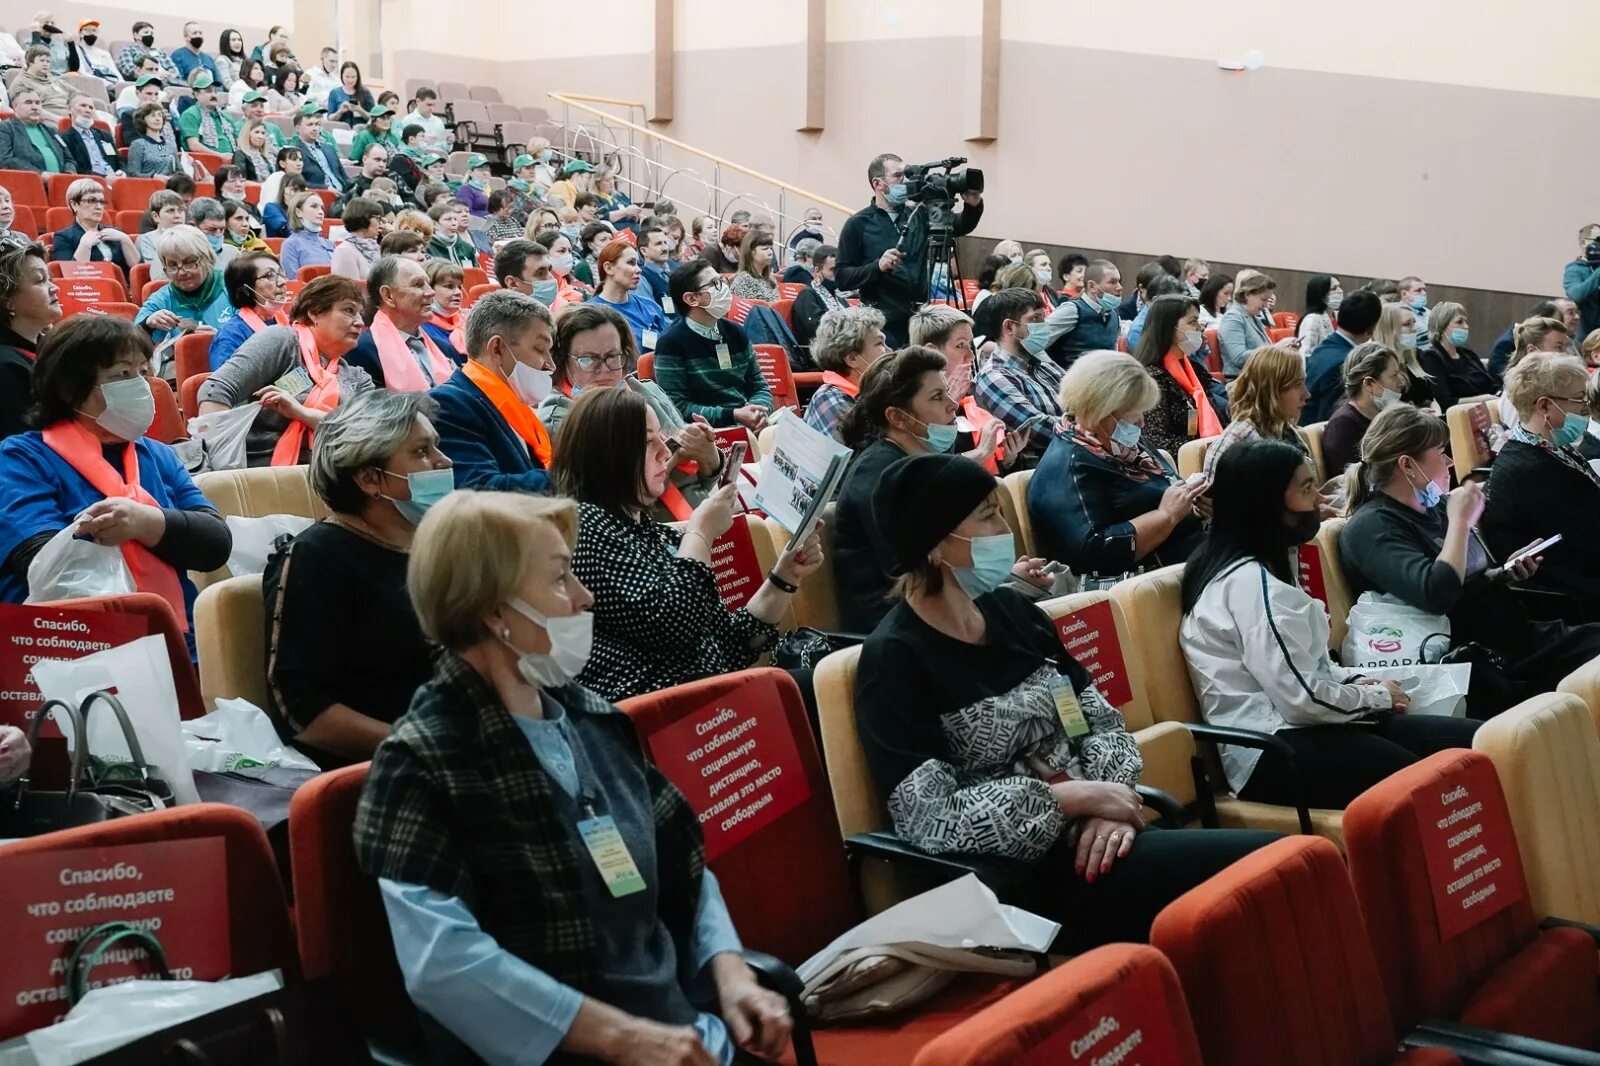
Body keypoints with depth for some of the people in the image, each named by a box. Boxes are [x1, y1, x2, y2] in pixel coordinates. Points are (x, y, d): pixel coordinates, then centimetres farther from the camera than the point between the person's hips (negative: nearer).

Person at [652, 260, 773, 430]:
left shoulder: (735, 332, 14)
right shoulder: (671, 343, -5)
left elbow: (759, 386, 20)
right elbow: (678, 407, -9)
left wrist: (759, 410, -3)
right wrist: (733, 416, -16)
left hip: (750, 426, 7)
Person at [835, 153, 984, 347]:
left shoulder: (918, 216, 12)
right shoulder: (858, 224, 0)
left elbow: (963, 225, 9)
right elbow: (842, 278, -3)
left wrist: (973, 205, -11)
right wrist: (878, 266, -18)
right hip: (882, 326, -4)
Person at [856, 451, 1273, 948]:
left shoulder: (1010, 609, 12)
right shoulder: (894, 658, -10)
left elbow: (1100, 719, 13)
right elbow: (931, 819, -19)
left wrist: (1109, 799, -9)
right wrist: (1077, 798, -15)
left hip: (1087, 841, 7)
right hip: (1019, 873, -7)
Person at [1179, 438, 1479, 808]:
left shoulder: (1258, 570, 16)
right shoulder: (1251, 581, -16)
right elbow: (1306, 697, -20)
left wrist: (1355, 680, 8)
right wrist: (1378, 696, -3)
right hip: (1274, 751, -10)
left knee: (1472, 741, -5)